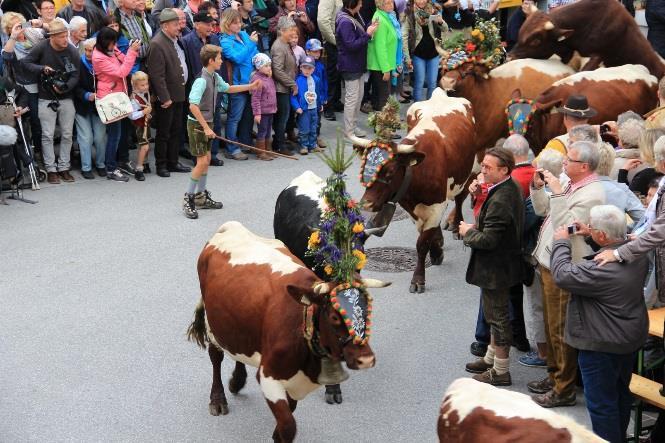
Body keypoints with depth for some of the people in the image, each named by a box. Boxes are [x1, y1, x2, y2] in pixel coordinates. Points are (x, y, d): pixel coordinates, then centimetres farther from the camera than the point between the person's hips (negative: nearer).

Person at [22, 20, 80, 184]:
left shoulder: (72, 52, -7)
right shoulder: (42, 47, -10)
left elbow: (75, 76, -7)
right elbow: (26, 62, -5)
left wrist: (65, 87, -25)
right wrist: (42, 69, -20)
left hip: (66, 98, 2)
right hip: (46, 99, -2)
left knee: (67, 135, 7)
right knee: (48, 135, 0)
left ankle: (64, 168, 18)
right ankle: (51, 169, 7)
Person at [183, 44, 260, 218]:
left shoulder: (215, 78, 5)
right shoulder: (201, 80, -23)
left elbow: (227, 88, 26)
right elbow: (193, 106, -29)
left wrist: (250, 87, 21)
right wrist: (206, 127, -27)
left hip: (206, 123, 9)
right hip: (197, 124, -9)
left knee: (207, 158, 15)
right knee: (202, 161, -10)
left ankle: (201, 196, 28)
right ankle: (188, 199, 1)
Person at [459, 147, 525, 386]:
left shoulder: (499, 200, -29)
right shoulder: (512, 188, 2)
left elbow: (488, 239, -29)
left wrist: (468, 232, -10)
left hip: (495, 268, -10)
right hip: (504, 264, 10)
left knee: (498, 317, 3)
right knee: (497, 315, 23)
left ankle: (500, 371, 15)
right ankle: (492, 358, 39)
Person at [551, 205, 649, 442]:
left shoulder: (600, 269, -33)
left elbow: (562, 275, -22)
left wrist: (561, 242, -9)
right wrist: (592, 237, 2)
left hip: (602, 345, -9)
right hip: (632, 338, 9)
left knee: (601, 402, 4)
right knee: (621, 393, 25)